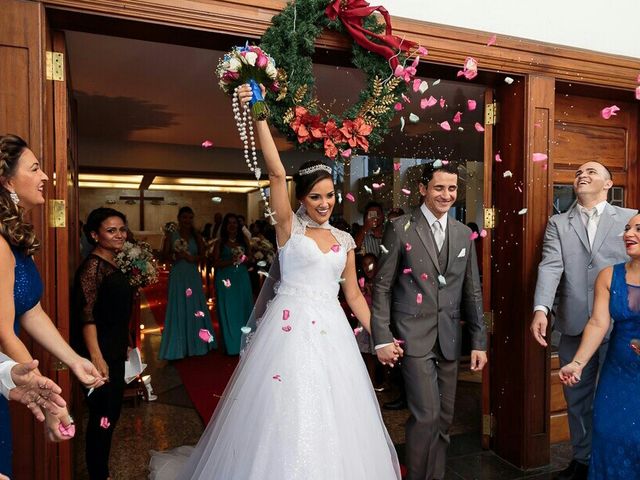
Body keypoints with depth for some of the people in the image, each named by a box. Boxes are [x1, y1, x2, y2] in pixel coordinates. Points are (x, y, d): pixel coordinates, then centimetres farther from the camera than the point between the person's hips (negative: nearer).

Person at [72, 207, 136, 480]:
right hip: (101, 354, -9)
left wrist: (127, 343, 18)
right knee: (102, 417, 3)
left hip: (116, 352, 9)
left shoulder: (114, 265, 9)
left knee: (111, 414, 19)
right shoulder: (92, 265, -16)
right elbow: (86, 316, -21)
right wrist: (97, 358, -26)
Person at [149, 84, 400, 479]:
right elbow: (277, 173, -16)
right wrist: (258, 116, -24)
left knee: (334, 417, 12)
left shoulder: (344, 240, 10)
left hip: (332, 334, 5)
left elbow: (353, 293, 14)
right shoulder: (289, 227, -3)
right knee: (286, 416, 3)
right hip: (291, 329, -4)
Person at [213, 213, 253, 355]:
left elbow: (250, 256, 10)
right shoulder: (220, 243, 1)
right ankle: (231, 345, 11)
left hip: (242, 278, 2)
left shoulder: (243, 240, 8)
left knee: (243, 308, 5)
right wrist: (230, 261, -18)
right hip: (226, 279, -2)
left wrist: (243, 259, -11)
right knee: (228, 310, 2)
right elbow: (215, 263, -4)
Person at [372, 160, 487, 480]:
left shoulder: (464, 234, 9)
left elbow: (472, 291, 11)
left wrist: (479, 342, 8)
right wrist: (382, 339, -10)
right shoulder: (400, 229, -5)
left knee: (444, 418, 13)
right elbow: (382, 286, -5)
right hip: (414, 336, -5)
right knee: (427, 415, -6)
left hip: (449, 337, 5)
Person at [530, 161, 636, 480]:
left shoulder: (630, 218, 4)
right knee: (577, 397, 14)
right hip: (574, 325, 2)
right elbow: (550, 267, -8)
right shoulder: (557, 223, 6)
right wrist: (541, 309, -22)